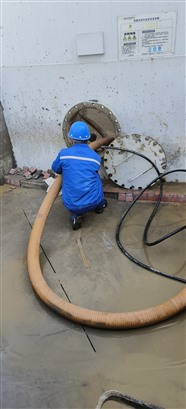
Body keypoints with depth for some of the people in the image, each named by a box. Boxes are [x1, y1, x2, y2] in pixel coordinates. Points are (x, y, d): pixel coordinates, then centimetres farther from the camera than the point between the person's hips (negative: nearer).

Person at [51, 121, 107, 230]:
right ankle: (100, 205, 39)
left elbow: (55, 169, 15)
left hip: (71, 205, -1)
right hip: (93, 202, 2)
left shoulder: (63, 153, -5)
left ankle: (76, 216, 11)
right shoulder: (96, 157, 2)